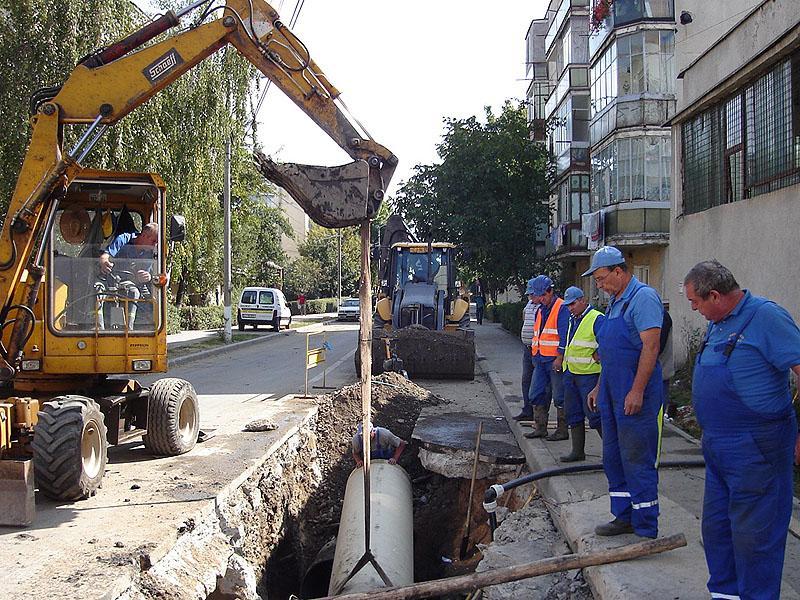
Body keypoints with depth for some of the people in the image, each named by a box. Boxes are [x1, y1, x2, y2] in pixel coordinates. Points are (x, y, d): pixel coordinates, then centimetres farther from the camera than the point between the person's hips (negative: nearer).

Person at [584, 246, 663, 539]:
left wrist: (637, 391, -24)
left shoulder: (643, 297, -13)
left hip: (634, 396, -10)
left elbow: (650, 346, -21)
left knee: (637, 460, -4)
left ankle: (646, 529, 5)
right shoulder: (615, 302, 17)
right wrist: (600, 387, 22)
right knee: (613, 457, 15)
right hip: (612, 393, 10)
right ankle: (624, 517, 26)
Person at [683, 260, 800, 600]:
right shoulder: (717, 325, 12)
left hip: (755, 448, -9)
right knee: (716, 527, 17)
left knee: (753, 534, -1)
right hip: (717, 445, 10)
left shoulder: (766, 317, -16)